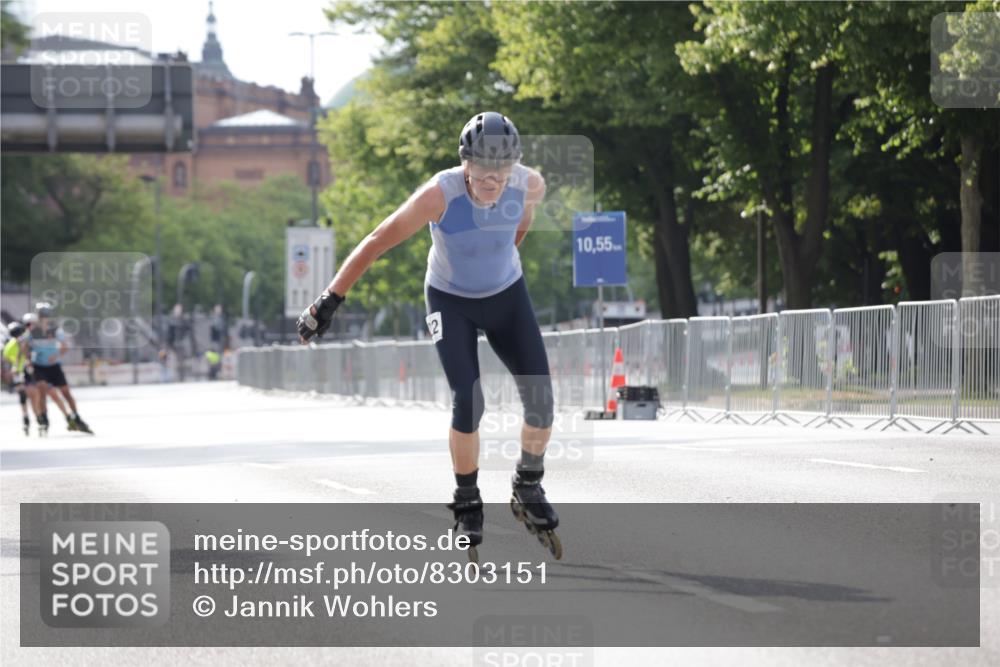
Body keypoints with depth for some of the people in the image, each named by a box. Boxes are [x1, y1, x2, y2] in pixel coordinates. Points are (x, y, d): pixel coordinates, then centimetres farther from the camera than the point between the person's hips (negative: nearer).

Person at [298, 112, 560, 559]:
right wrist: (330, 300, -27)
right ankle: (467, 505, 3)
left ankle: (528, 486, 17)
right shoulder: (439, 194, -33)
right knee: (468, 403, -18)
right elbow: (376, 243, -26)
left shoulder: (531, 185, -22)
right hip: (451, 302, -3)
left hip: (508, 296, 3)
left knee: (540, 400, -9)